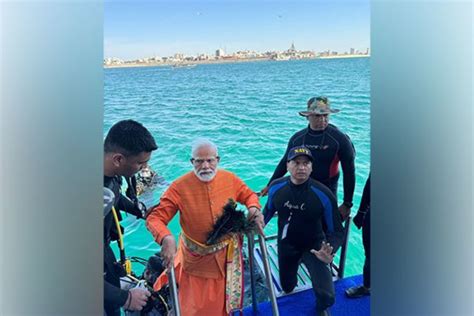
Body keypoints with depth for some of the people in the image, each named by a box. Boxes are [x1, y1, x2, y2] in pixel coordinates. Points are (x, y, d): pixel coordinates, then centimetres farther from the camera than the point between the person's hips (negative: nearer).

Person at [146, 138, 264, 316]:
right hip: (195, 259, -2)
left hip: (227, 255, 3)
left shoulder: (230, 179, -9)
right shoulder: (179, 187, -20)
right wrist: (166, 238, -39)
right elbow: (155, 218, -20)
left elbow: (249, 195, 8)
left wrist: (254, 208, -14)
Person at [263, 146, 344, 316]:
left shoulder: (323, 194, -25)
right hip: (286, 245, 3)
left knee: (326, 296, -16)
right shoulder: (276, 187, -15)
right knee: (287, 288, 20)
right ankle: (296, 262, 54)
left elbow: (335, 231, -16)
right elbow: (269, 210, 7)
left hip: (313, 246, -3)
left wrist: (329, 251, -34)